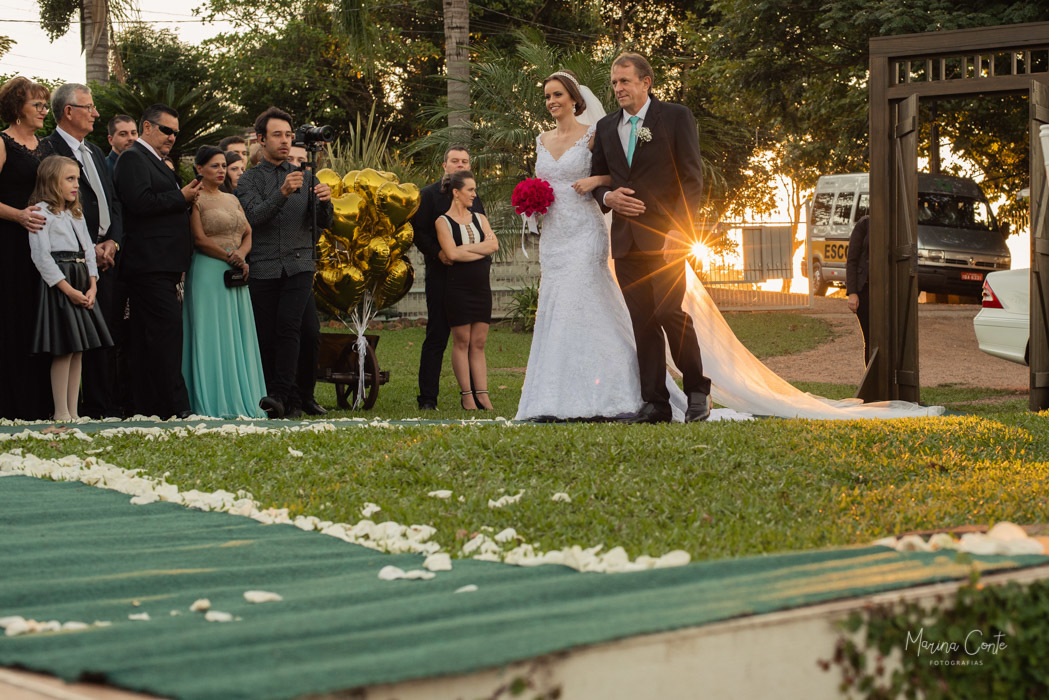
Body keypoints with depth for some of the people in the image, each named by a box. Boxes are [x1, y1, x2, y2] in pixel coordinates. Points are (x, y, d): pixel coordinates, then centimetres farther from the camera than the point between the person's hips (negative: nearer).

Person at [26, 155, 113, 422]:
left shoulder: (77, 214, 19)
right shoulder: (41, 212, -6)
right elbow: (41, 256, -14)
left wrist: (92, 287, 1)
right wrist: (69, 290, -17)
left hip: (81, 287, 8)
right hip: (58, 285, -8)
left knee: (78, 351, 7)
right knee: (64, 351, -8)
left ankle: (73, 411, 11)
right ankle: (61, 412, -3)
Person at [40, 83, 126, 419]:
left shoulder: (95, 152, 21)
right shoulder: (49, 149, -6)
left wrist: (113, 242, 2)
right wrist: (90, 250, -13)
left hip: (109, 255, 7)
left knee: (111, 329, 6)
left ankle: (112, 403, 9)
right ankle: (99, 406, -2)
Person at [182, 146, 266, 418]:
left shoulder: (232, 199, 17)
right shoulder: (195, 199, -4)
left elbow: (248, 234, 13)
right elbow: (199, 239, -12)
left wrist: (241, 255, -7)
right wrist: (230, 258, -11)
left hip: (235, 274, 7)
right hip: (208, 273, -7)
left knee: (238, 335, 6)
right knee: (213, 335, -6)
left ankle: (242, 401, 9)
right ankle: (214, 403, -3)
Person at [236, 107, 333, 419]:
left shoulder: (306, 177, 14)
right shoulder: (249, 180, 8)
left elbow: (324, 223, 8)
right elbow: (255, 217, -10)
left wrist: (324, 202, -15)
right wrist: (282, 194, -26)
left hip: (298, 266, 0)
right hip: (263, 269, 0)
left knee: (289, 326, -18)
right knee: (267, 338, -2)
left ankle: (285, 395, -19)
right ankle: (291, 402, 5)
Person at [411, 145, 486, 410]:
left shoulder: (474, 197, 18)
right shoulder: (429, 194, 3)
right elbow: (418, 230, -4)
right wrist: (437, 252, -17)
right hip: (442, 275, -5)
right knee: (437, 336, -4)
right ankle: (427, 398, 0)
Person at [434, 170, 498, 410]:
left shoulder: (480, 219, 14)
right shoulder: (443, 222, -1)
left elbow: (494, 244, -2)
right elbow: (452, 253, -14)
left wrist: (465, 248, -9)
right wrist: (482, 250, -7)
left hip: (482, 287, 5)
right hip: (458, 288, -5)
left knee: (479, 343, 4)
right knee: (462, 341, -2)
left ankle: (482, 394, 2)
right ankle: (466, 395, 1)